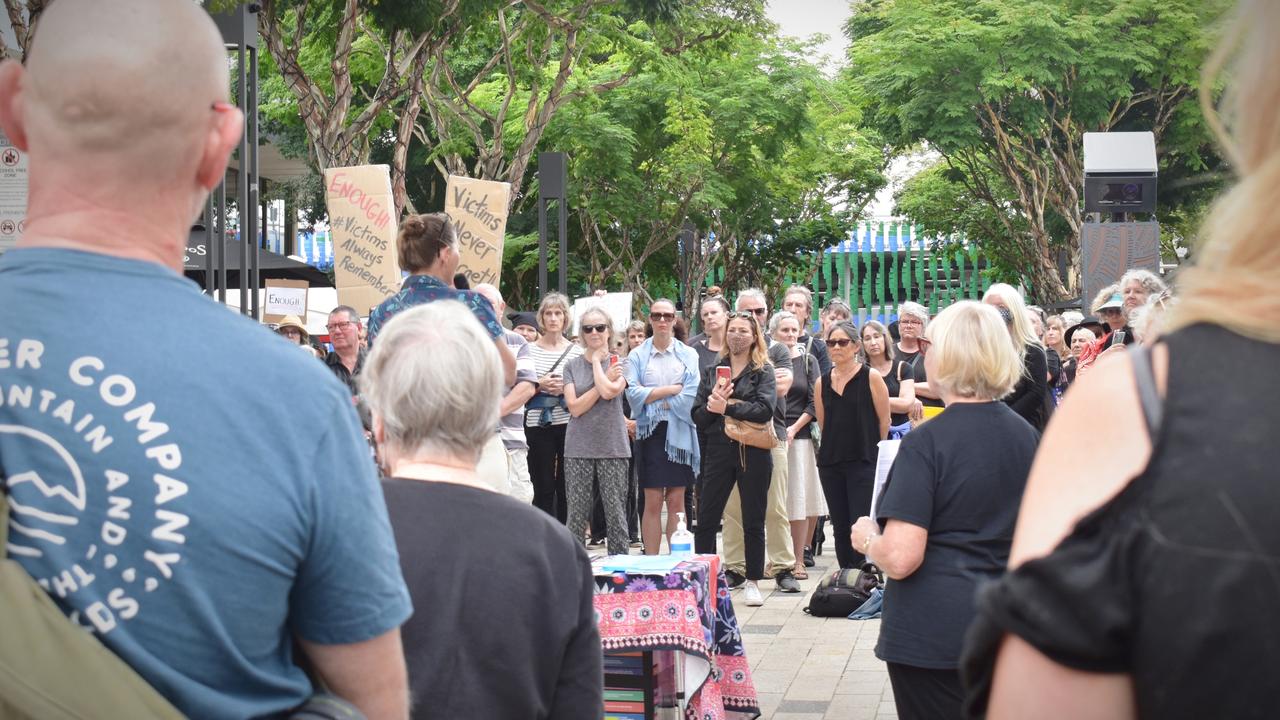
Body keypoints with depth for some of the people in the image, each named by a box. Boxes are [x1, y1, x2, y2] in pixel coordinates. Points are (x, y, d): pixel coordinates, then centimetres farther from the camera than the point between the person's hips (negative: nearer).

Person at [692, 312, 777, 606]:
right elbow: (698, 416, 6)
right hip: (718, 450, 3)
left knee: (753, 521, 5)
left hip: (752, 452, -3)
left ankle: (752, 582, 14)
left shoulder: (763, 371, 2)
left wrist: (726, 407, -16)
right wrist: (712, 404, -14)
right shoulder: (712, 372, 12)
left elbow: (765, 409, -15)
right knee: (706, 519, 2)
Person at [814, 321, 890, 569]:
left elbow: (884, 421, -1)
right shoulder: (822, 382, 9)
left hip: (863, 462, -5)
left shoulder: (871, 377, -4)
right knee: (840, 527, 8)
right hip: (830, 462, 5)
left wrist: (873, 453, 5)